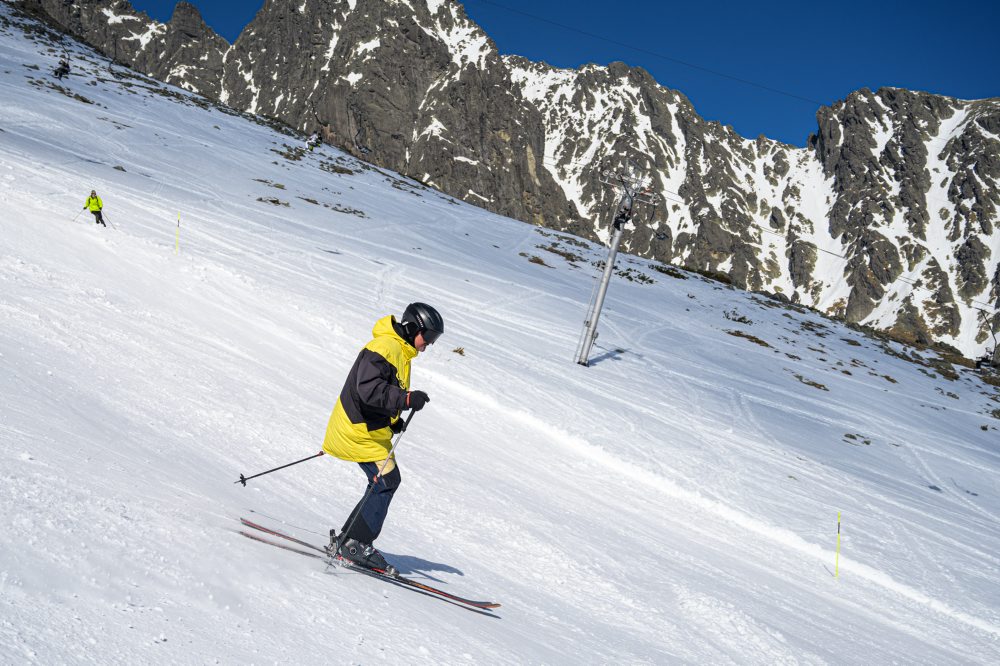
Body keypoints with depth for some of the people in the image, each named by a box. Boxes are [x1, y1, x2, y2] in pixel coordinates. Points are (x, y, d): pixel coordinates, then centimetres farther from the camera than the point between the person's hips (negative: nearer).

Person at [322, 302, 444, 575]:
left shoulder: (400, 351, 16)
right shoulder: (385, 347, -18)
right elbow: (368, 389, -29)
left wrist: (393, 420, 11)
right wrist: (407, 399, -32)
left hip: (371, 427, 10)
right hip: (361, 429, -10)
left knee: (387, 482, 10)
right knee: (386, 481, -11)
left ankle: (347, 541, 14)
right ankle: (355, 543, -5)